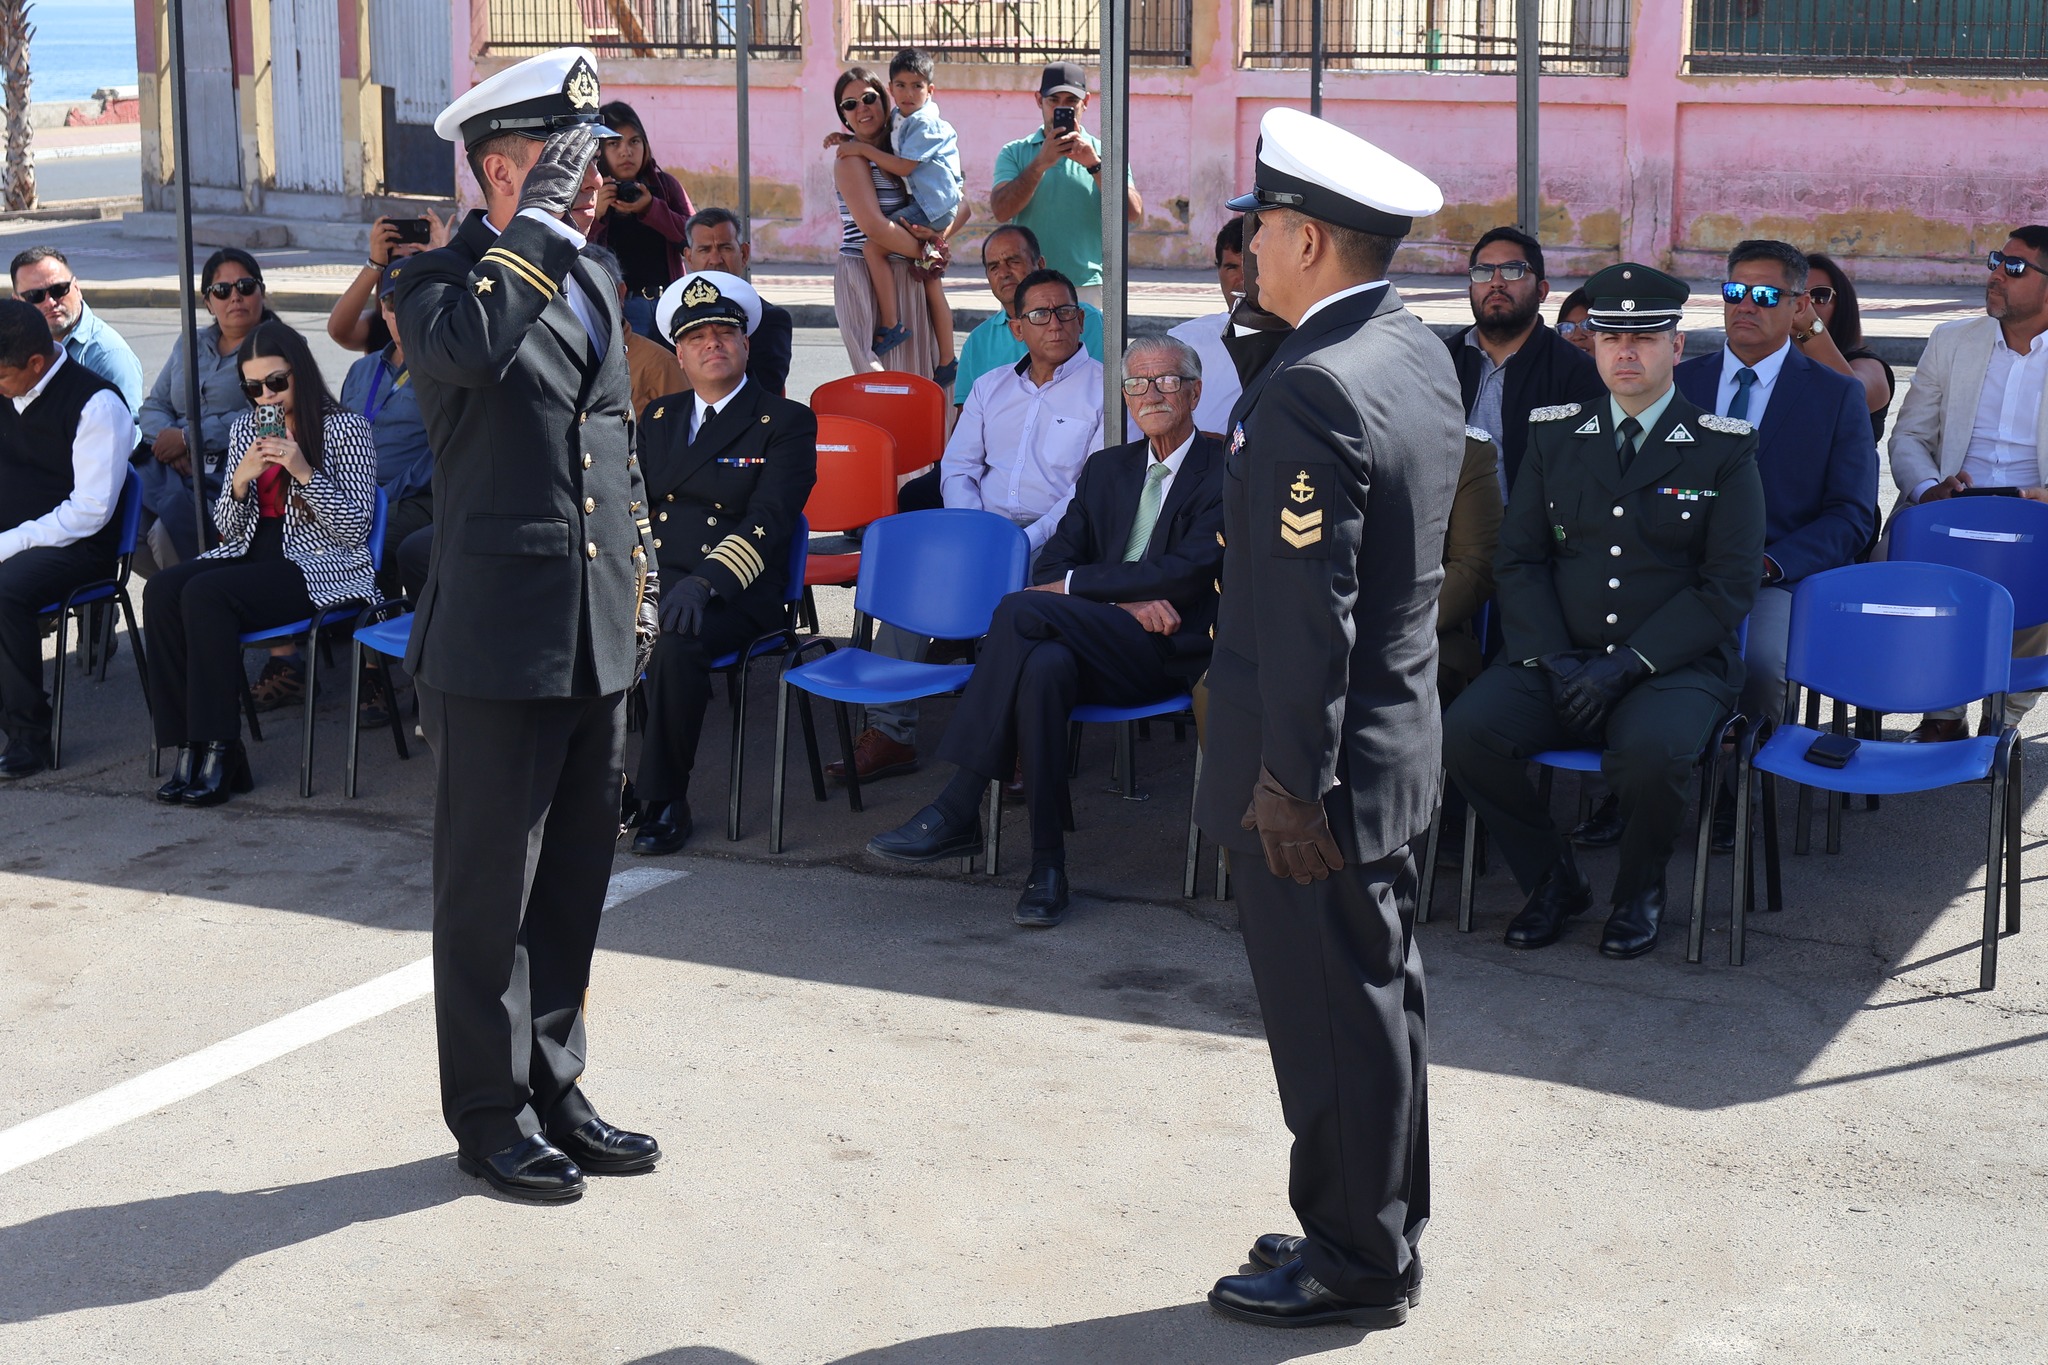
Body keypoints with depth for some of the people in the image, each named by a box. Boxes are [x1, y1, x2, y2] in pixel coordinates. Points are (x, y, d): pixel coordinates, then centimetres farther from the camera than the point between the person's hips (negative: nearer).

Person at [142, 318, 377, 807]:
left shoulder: (345, 428, -2)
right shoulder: (245, 430, 15)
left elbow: (355, 529, -8)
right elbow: (227, 529, 13)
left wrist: (304, 473, -19)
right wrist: (240, 480, -7)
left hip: (320, 565, -6)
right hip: (252, 553, 6)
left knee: (204, 594, -30)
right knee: (161, 591, -23)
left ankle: (220, 750, -24)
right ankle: (188, 744, -21)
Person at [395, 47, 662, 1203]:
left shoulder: (592, 280, 14)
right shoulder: (440, 281, -8)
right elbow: (467, 347, -34)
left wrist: (642, 580, 19)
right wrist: (538, 223, -26)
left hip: (597, 638, 7)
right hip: (500, 640, -7)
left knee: (576, 879, 15)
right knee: (490, 890, 4)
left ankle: (555, 1089, 28)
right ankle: (491, 1116, 16)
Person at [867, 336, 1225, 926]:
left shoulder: (1225, 472, 3)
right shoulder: (1106, 468, 22)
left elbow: (1187, 574, -11)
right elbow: (1053, 563, 12)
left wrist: (1075, 586, -11)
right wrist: (1124, 599, -9)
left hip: (1171, 651, -5)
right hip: (1100, 647, 5)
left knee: (1022, 611, -29)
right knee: (1044, 665, -35)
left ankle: (958, 811, -28)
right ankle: (1047, 866, -32)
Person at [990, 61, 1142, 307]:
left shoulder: (1102, 154, 11)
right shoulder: (1014, 153, 12)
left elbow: (1134, 214, -3)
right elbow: (1001, 211, -5)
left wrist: (1095, 165, -13)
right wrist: (1041, 163, -14)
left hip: (1088, 287, 0)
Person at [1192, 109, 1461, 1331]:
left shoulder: (1312, 390, -24)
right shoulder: (1421, 352, 6)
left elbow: (1311, 614, -25)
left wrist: (1291, 781, -19)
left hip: (1318, 765, -10)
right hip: (1396, 736, 10)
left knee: (1336, 1018, 4)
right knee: (1377, 995, 19)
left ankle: (1356, 1264, 18)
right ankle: (1382, 1228, 33)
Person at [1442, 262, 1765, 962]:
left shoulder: (1725, 448, 2)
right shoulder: (1554, 434, 12)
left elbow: (1730, 585, -5)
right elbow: (1517, 559, 9)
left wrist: (1626, 667, -15)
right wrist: (1554, 660, -9)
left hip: (1677, 665, -3)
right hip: (1558, 660, 3)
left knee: (1651, 750, -35)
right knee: (1464, 732, -24)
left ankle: (1639, 888, -2)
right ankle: (1553, 878, 1)